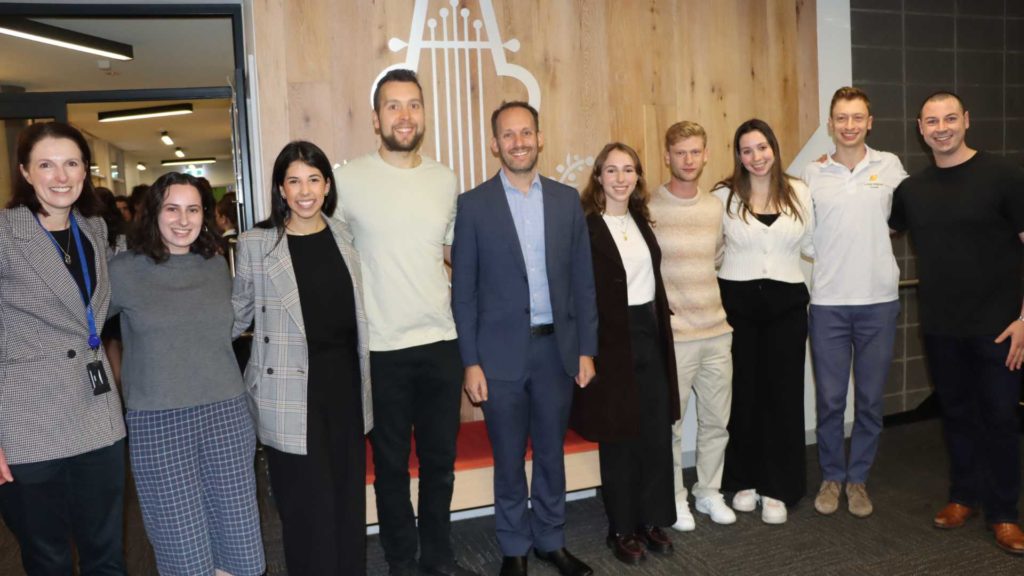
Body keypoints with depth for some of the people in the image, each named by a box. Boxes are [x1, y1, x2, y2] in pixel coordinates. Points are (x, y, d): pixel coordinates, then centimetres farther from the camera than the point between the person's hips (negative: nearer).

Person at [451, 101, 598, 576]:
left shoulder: (567, 200, 4)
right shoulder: (474, 204, -3)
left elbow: (583, 281, 5)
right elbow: (463, 290, -4)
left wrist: (586, 350, 2)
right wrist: (471, 362, -8)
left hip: (557, 348, 2)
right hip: (501, 353, -2)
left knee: (551, 453, 15)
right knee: (509, 459, 11)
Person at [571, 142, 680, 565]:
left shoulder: (641, 219, 10)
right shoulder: (585, 225, -12)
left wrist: (660, 325, 15)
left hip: (650, 333, 6)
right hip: (612, 340, -6)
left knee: (657, 432, 11)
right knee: (619, 436, 5)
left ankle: (653, 520, 27)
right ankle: (622, 529, 21)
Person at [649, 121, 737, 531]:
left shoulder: (716, 206, 8)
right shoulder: (649, 208, -8)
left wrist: (712, 301, 13)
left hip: (717, 331, 5)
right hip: (673, 335, -5)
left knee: (717, 420, 14)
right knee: (670, 423, 4)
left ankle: (709, 491, 32)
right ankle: (675, 498, 23)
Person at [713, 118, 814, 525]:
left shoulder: (798, 192, 5)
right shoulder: (724, 195, -1)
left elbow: (811, 245, 12)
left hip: (786, 303, 1)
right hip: (737, 301, -1)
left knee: (784, 393, 4)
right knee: (743, 392, 6)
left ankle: (778, 489, 16)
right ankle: (744, 481, 22)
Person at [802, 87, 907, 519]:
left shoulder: (889, 166, 3)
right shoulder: (812, 174, 2)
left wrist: (874, 236, 8)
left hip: (878, 299, 1)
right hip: (827, 302, 0)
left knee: (870, 398, 8)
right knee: (830, 399, 6)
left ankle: (858, 478, 25)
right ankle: (831, 477, 24)